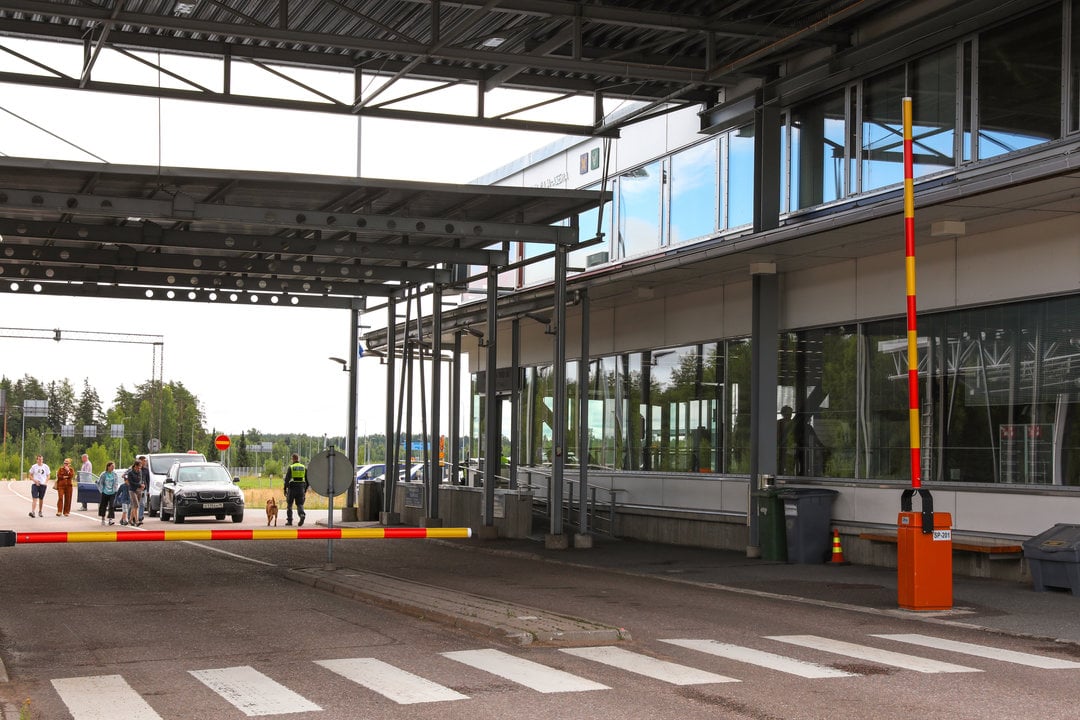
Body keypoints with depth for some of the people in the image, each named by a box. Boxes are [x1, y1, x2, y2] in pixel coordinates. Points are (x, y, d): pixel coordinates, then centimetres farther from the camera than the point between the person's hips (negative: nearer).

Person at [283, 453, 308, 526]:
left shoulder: (291, 467, -3)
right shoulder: (304, 467, 8)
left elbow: (287, 479, -9)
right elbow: (307, 479, 10)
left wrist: (285, 489, -4)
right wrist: (305, 490, 17)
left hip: (292, 488, -2)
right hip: (301, 489, 2)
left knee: (289, 505, 12)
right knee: (300, 504, 4)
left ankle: (289, 520, 13)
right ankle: (302, 515, -25)